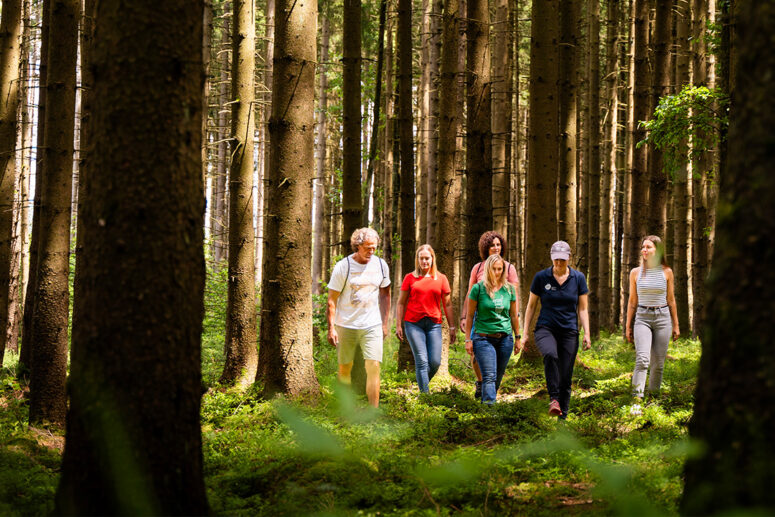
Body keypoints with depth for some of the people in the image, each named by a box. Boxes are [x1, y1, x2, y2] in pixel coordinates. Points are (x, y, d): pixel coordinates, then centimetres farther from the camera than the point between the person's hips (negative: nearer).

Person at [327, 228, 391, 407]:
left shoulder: (381, 265, 3)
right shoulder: (343, 266, -8)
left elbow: (385, 294, 16)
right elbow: (332, 299, -5)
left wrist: (384, 323, 14)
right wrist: (331, 327, -10)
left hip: (372, 325, 2)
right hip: (346, 325, -1)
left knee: (373, 367, -11)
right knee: (344, 369, 7)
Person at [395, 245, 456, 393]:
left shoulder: (441, 279, 10)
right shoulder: (410, 278, 6)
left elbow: (447, 304, 13)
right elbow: (401, 303, 9)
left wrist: (451, 327, 10)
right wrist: (398, 325, 2)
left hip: (434, 324, 2)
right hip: (413, 324, -2)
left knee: (435, 362, -5)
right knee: (422, 361, -9)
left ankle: (423, 383, 21)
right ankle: (425, 394, -6)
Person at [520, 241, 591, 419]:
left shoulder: (578, 278, 4)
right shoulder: (541, 277, 0)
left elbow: (583, 309, 7)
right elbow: (531, 306, 7)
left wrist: (587, 334, -3)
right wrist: (524, 334, 4)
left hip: (569, 331, 2)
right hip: (545, 329, -2)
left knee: (565, 378, -1)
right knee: (550, 354, -35)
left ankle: (562, 418, 9)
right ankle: (554, 398, -29)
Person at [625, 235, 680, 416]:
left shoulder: (666, 272, 4)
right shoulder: (636, 272, 5)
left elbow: (671, 300, 10)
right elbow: (632, 301, 10)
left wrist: (676, 325, 12)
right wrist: (628, 326, 9)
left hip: (663, 319, 1)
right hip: (642, 319, -1)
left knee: (659, 363, 3)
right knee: (642, 359, -19)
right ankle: (637, 401, -26)